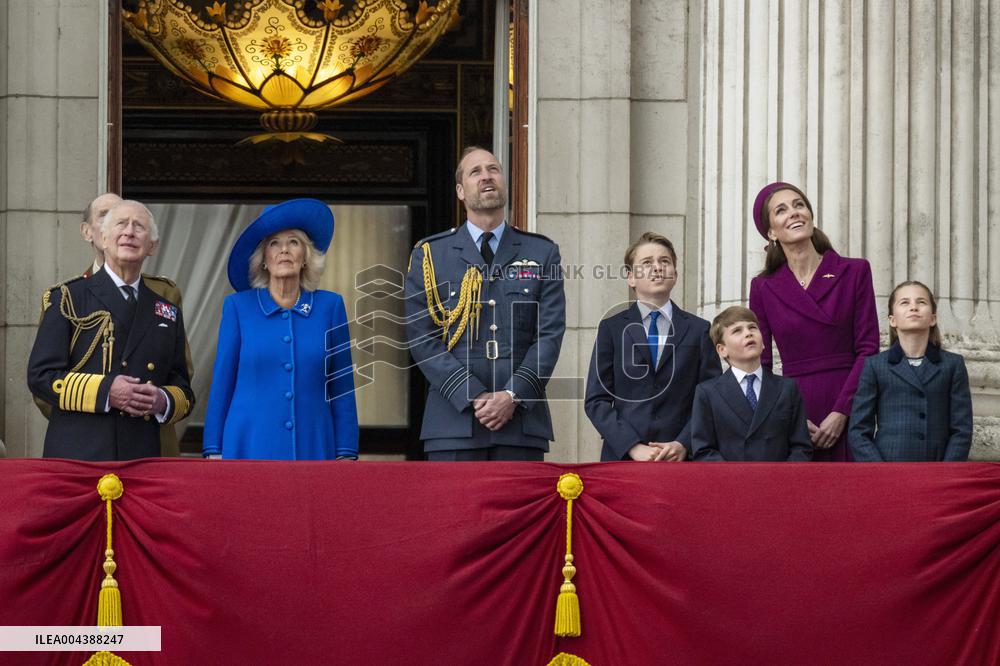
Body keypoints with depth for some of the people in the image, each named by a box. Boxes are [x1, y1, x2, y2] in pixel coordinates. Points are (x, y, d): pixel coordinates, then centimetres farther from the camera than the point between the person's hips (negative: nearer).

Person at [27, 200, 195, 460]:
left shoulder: (167, 312, 19)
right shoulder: (68, 298, 8)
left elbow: (184, 392, 21)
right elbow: (40, 375, -1)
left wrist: (163, 401, -3)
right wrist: (104, 392, -13)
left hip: (141, 458, 3)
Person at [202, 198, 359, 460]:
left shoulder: (330, 306, 7)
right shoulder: (238, 307, 5)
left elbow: (342, 389, 7)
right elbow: (222, 383, 6)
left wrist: (346, 455, 1)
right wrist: (214, 452, 1)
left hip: (313, 448, 1)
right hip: (251, 448, -1)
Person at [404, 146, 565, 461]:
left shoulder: (542, 253, 13)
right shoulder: (429, 255, 9)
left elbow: (550, 334, 5)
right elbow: (422, 339, 1)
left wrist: (513, 395, -10)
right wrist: (474, 397, -10)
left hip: (522, 422, 1)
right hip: (454, 422, -1)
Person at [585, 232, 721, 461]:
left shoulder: (699, 330, 10)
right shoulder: (612, 329, 9)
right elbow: (596, 400, 3)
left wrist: (684, 445, -10)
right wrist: (633, 447, -9)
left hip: (682, 458, 0)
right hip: (622, 457, 0)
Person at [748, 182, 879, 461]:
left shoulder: (854, 272, 5)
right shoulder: (763, 287, 8)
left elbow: (868, 349, 0)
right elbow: (760, 364, 7)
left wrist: (841, 412, -10)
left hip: (847, 414, -1)